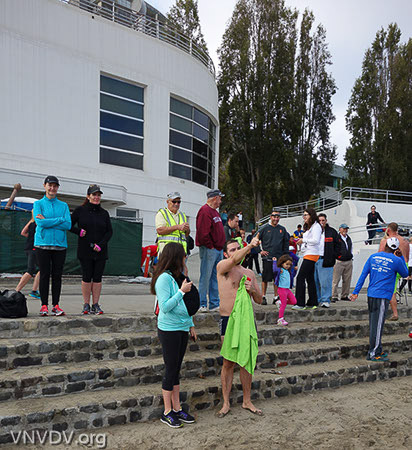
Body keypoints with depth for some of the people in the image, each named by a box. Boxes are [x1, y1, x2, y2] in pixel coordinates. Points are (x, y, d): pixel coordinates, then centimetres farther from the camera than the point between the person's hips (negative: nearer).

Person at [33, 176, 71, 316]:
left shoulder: (63, 205, 12)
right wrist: (60, 220, -10)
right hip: (42, 244, -2)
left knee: (57, 275, 3)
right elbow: (40, 222, -10)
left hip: (60, 245, 2)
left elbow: (68, 225, -2)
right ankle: (44, 305, 7)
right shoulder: (38, 204, 6)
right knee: (44, 274, -1)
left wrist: (47, 221, -8)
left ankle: (56, 305, 9)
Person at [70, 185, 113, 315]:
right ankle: (86, 305, 8)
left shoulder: (104, 213, 9)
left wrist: (101, 244, -7)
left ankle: (96, 304, 9)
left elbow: (109, 231, 6)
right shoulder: (80, 210, 4)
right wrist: (78, 231, -10)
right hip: (85, 251, -2)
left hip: (101, 252, 2)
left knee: (97, 278, 2)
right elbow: (69, 225, 8)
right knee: (87, 277, -1)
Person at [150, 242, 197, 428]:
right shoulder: (164, 278, -15)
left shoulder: (177, 277, 10)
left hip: (182, 329, 8)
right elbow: (165, 307, -20)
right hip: (169, 330, -8)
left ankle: (177, 408, 24)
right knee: (171, 371, 2)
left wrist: (191, 325, 18)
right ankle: (167, 412, 15)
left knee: (176, 370, 14)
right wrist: (181, 291, -21)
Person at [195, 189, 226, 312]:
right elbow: (203, 232, -21)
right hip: (209, 250, -10)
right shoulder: (205, 211, -12)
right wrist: (210, 246, -15)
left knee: (215, 277, 11)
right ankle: (202, 304, 3)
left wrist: (221, 247, 15)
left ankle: (214, 304, 18)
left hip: (218, 250, 10)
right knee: (206, 277, -4)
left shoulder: (214, 212, 20)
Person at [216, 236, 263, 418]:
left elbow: (259, 300, 13)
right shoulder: (222, 267, -2)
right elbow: (234, 260, -26)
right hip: (228, 320, -4)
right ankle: (226, 403, 13)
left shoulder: (249, 272, 14)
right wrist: (249, 246, -41)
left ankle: (247, 401, 23)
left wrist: (252, 290, -8)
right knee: (228, 363, 1)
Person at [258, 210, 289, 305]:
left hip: (279, 258, 3)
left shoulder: (282, 229, 10)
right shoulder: (265, 228, 0)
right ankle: (263, 297, 8)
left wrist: (285, 256, 10)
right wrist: (260, 251, -2)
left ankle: (276, 297, 15)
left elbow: (286, 243, 16)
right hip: (267, 258, -3)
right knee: (265, 278, -2)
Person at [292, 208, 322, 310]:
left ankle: (300, 304, -13)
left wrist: (303, 240, -10)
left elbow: (316, 240, -17)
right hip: (307, 255, 10)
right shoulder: (308, 227, 20)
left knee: (300, 277, -13)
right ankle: (313, 303, 17)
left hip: (311, 255, -10)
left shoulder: (316, 226, -8)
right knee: (310, 279, 11)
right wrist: (301, 242, 7)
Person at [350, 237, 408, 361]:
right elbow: (405, 274, 14)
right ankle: (373, 354, 0)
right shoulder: (396, 260, -4)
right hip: (382, 297, -6)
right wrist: (401, 257, 15)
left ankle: (378, 350, 24)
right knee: (377, 325, -3)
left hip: (371, 295, 6)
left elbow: (363, 275, 6)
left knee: (374, 324, 13)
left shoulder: (373, 257, 9)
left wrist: (356, 292, 7)